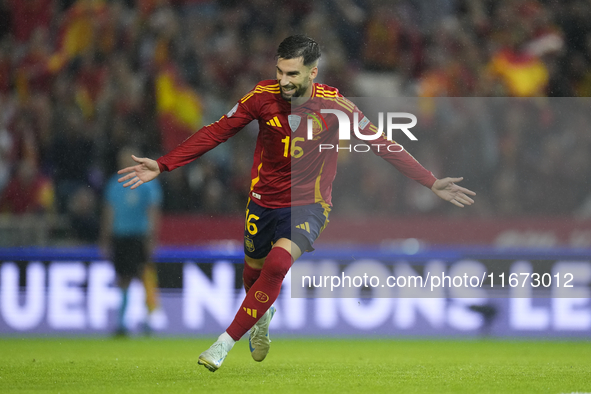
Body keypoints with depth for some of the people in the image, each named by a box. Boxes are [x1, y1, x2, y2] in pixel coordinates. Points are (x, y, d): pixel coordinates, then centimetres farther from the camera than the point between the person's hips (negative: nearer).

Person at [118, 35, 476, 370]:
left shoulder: (334, 105, -15)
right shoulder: (264, 96, -12)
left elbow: (381, 144, -7)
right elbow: (215, 133, -6)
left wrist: (432, 182, -8)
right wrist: (163, 165, -11)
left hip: (308, 205, -3)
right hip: (263, 201, 3)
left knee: (277, 264, -27)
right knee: (254, 273, 14)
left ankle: (227, 341, -19)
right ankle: (264, 316, 53)